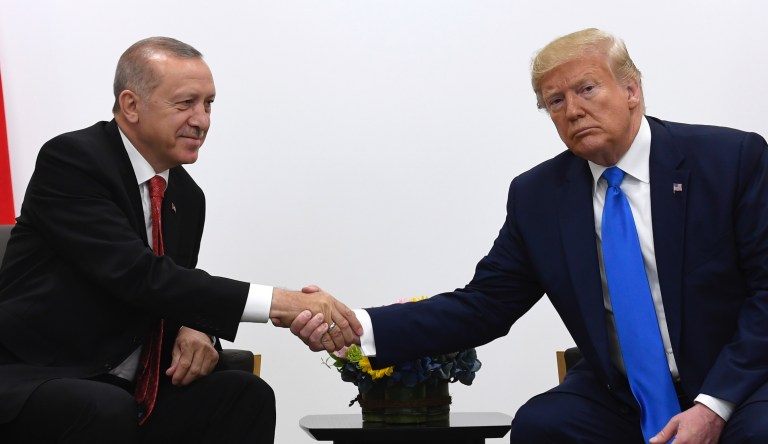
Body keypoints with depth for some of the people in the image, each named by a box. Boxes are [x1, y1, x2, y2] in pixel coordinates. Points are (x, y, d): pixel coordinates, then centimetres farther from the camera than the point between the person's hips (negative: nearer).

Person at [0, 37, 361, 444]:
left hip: (127, 391, 7)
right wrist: (276, 303, -30)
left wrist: (196, 330, -9)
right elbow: (137, 274, -25)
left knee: (246, 395, -14)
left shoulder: (187, 197, 10)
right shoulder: (69, 161, -14)